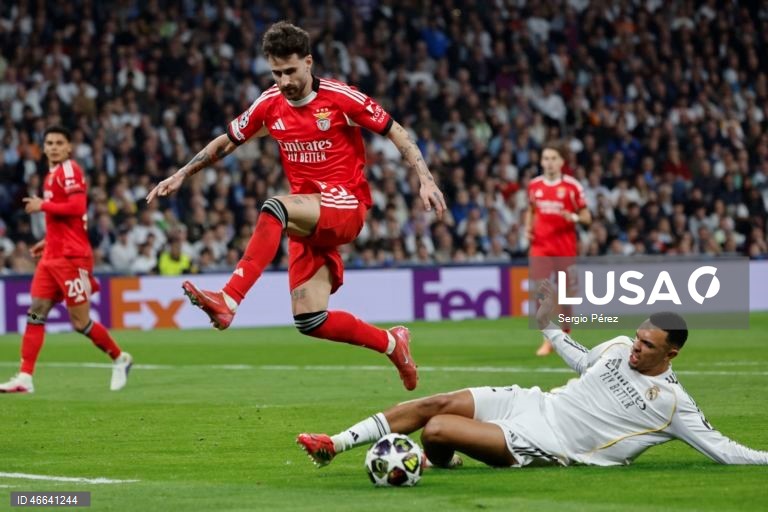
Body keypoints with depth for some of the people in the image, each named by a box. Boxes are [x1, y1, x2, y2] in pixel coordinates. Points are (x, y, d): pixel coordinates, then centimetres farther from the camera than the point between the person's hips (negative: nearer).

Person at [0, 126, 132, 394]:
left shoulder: (69, 170, -11)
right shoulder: (53, 174, 17)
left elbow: (77, 207, -24)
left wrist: (43, 205, -14)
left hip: (71, 257, -9)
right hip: (52, 256, 9)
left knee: (80, 322, -4)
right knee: (36, 312, 0)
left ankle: (120, 359, 17)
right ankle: (25, 378, -3)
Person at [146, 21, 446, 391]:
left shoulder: (340, 97, -8)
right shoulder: (269, 105, 6)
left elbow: (396, 133, -3)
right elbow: (227, 141, 21)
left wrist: (425, 180, -15)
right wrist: (180, 175, 15)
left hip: (346, 205, -6)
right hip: (308, 220, 6)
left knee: (274, 209, -36)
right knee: (310, 322, -6)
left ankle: (228, 300, -44)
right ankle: (391, 343, 16)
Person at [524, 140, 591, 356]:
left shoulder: (572, 186, -4)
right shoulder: (534, 185, 5)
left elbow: (587, 217, 0)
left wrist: (574, 217, -21)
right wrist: (528, 228, 2)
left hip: (565, 247, -1)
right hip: (540, 247, 1)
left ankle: (566, 333, 26)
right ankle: (547, 340, -4)